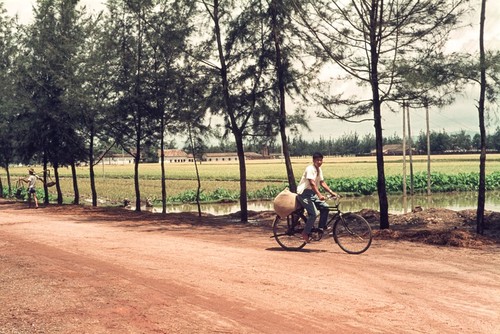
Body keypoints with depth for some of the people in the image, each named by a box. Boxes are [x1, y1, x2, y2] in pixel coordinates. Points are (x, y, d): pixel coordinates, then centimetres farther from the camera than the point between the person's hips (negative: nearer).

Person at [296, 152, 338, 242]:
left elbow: (322, 183, 10)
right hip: (304, 193, -9)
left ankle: (321, 228, 7)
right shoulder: (310, 169, -18)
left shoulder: (319, 170, 9)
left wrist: (331, 192, 0)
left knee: (325, 207, -4)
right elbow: (312, 183, -29)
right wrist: (319, 195, -39)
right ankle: (305, 233, -5)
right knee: (314, 213, -20)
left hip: (312, 194, 9)